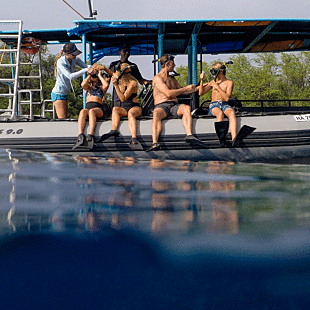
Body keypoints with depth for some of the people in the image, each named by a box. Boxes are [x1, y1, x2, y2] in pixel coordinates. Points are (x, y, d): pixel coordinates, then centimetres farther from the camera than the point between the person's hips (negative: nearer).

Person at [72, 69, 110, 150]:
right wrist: (89, 75, 13)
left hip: (98, 108, -2)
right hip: (88, 106, 2)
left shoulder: (101, 87, 23)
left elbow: (106, 84, -3)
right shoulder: (88, 87, 29)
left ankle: (90, 136, -57)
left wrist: (100, 75, 12)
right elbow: (83, 85, 3)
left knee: (92, 111, -39)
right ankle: (80, 136, -56)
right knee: (82, 111, -36)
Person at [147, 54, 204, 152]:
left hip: (174, 105, 6)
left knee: (186, 108, -29)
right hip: (161, 105, -6)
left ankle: (189, 135, -47)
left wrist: (195, 89, 30)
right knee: (156, 113, -41)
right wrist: (186, 88, -3)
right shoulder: (157, 78, 1)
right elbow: (168, 93, -11)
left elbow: (181, 92, 39)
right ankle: (155, 143, -54)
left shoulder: (172, 79, 27)